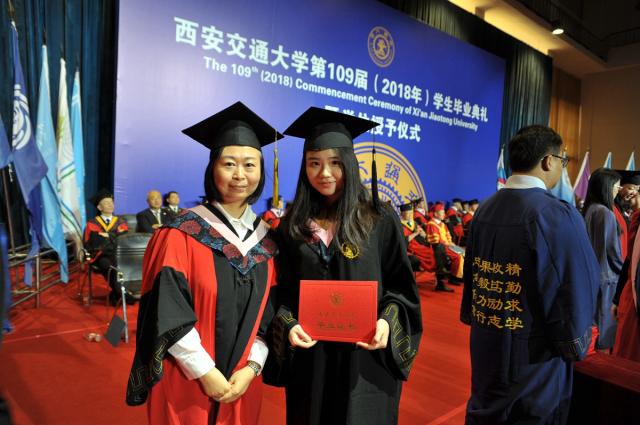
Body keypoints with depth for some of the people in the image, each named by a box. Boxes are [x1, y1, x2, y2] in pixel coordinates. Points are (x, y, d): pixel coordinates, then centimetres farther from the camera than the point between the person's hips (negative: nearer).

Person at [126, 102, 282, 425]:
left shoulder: (266, 238, 0)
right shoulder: (180, 235, -11)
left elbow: (268, 313, 1)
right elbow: (167, 313, -15)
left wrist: (251, 367, -9)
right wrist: (206, 372, -15)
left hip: (240, 383, 4)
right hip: (185, 383, -3)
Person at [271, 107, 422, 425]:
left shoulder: (380, 221, -5)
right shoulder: (292, 226, 1)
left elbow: (401, 286, -1)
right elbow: (281, 291, 5)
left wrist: (387, 321, -18)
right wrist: (289, 325, -12)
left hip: (366, 357, -2)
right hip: (310, 358, 2)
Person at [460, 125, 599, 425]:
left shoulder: (484, 211, -2)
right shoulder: (559, 215, -21)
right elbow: (578, 292, -17)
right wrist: (574, 346, 2)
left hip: (486, 347, 6)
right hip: (535, 355, -5)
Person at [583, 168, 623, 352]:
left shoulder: (589, 210, 6)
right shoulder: (605, 213, -19)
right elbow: (612, 250, -16)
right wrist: (623, 271, 0)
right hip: (605, 276, -8)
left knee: (590, 322, 15)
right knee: (604, 323, 4)